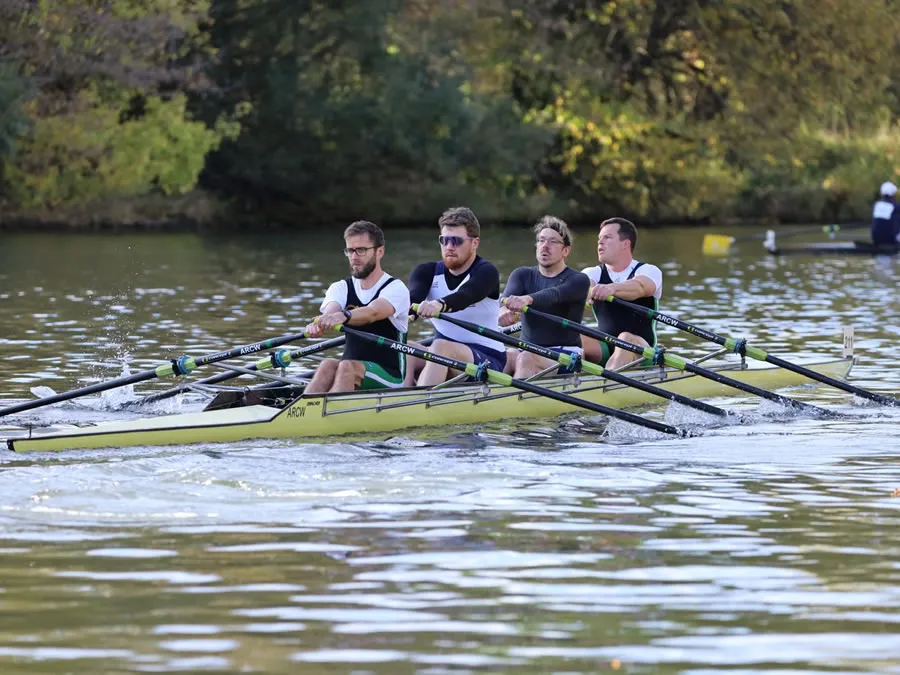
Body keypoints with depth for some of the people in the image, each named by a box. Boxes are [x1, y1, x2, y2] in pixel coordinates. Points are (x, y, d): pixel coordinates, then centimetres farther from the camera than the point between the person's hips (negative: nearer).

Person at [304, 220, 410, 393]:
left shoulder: (395, 288, -5)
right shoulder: (341, 288, 11)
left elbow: (373, 312, -27)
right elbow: (330, 311, -12)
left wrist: (343, 316, -49)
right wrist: (318, 323, -38)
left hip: (389, 377, -4)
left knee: (347, 368, -33)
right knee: (328, 365, -29)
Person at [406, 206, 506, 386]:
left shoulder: (486, 272, -6)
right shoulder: (427, 272, 9)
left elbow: (465, 296, -29)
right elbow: (413, 297, -13)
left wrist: (440, 304, -52)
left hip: (488, 359, -6)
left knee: (441, 347, -34)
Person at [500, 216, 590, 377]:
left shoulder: (578, 280, -1)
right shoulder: (522, 275, 14)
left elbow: (556, 294, -24)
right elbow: (508, 296, -9)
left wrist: (527, 299, -47)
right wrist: (505, 310, -36)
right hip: (527, 350, 5)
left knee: (526, 359, -35)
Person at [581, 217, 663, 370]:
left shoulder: (648, 271, 2)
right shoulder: (594, 273, 12)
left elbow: (639, 287, -24)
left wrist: (612, 288, -47)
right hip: (603, 350, 4)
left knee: (626, 339, -37)